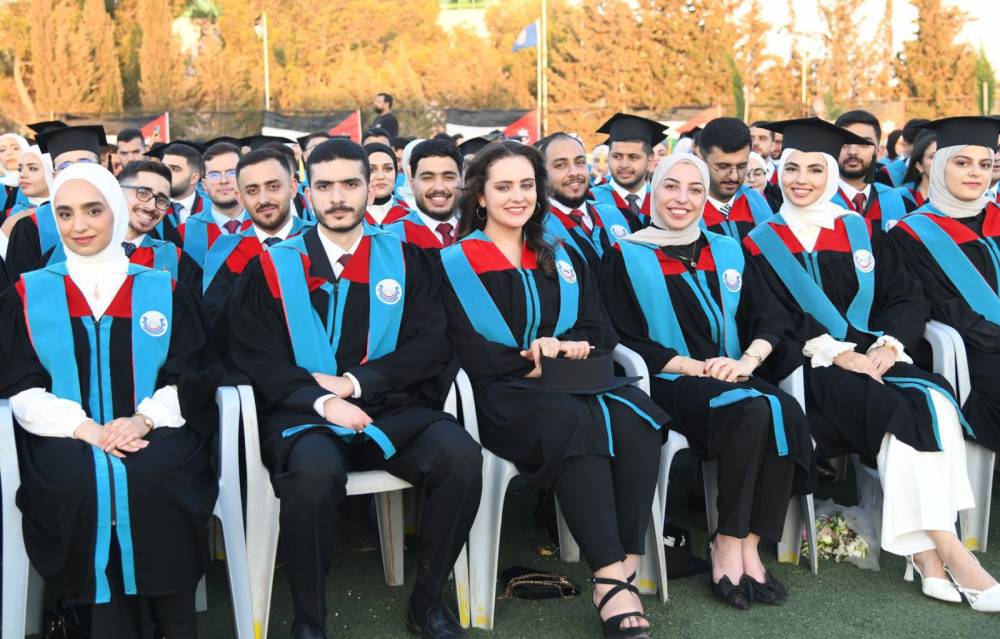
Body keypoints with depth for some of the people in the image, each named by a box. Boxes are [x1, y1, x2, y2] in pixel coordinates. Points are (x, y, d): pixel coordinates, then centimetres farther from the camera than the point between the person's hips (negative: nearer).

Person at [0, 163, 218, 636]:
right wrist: (84, 428, -14)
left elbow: (189, 378, 6)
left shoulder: (163, 292, 13)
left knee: (153, 479, -34)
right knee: (87, 485, -35)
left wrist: (145, 419, -15)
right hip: (67, 437, 0)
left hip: (154, 433, 0)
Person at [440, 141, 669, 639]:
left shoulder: (561, 259, 21)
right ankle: (610, 579, -35)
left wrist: (573, 347, -8)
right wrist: (535, 361, -12)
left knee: (634, 418, -29)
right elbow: (467, 351, -7)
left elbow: (600, 331, 14)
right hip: (503, 393, -5)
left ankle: (624, 572, -31)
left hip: (572, 383, 5)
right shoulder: (456, 263, 4)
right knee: (575, 425, -37)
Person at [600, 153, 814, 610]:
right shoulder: (627, 258, 2)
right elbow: (626, 341, -5)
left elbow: (773, 318, 9)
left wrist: (748, 359, -12)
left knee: (787, 412, -28)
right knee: (751, 411, -33)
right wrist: (694, 366, -14)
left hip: (733, 377, 4)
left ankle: (747, 545, -22)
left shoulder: (728, 253, 15)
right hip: (666, 383, -4)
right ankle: (728, 546, -20)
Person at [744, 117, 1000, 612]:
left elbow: (908, 301, 10)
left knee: (935, 401, -30)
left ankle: (926, 551, -31)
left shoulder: (862, 233, 18)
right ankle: (946, 551, -27)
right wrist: (838, 352, -15)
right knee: (901, 412, -31)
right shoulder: (762, 245, 10)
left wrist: (888, 346, -11)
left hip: (874, 357, 3)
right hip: (810, 369, -3)